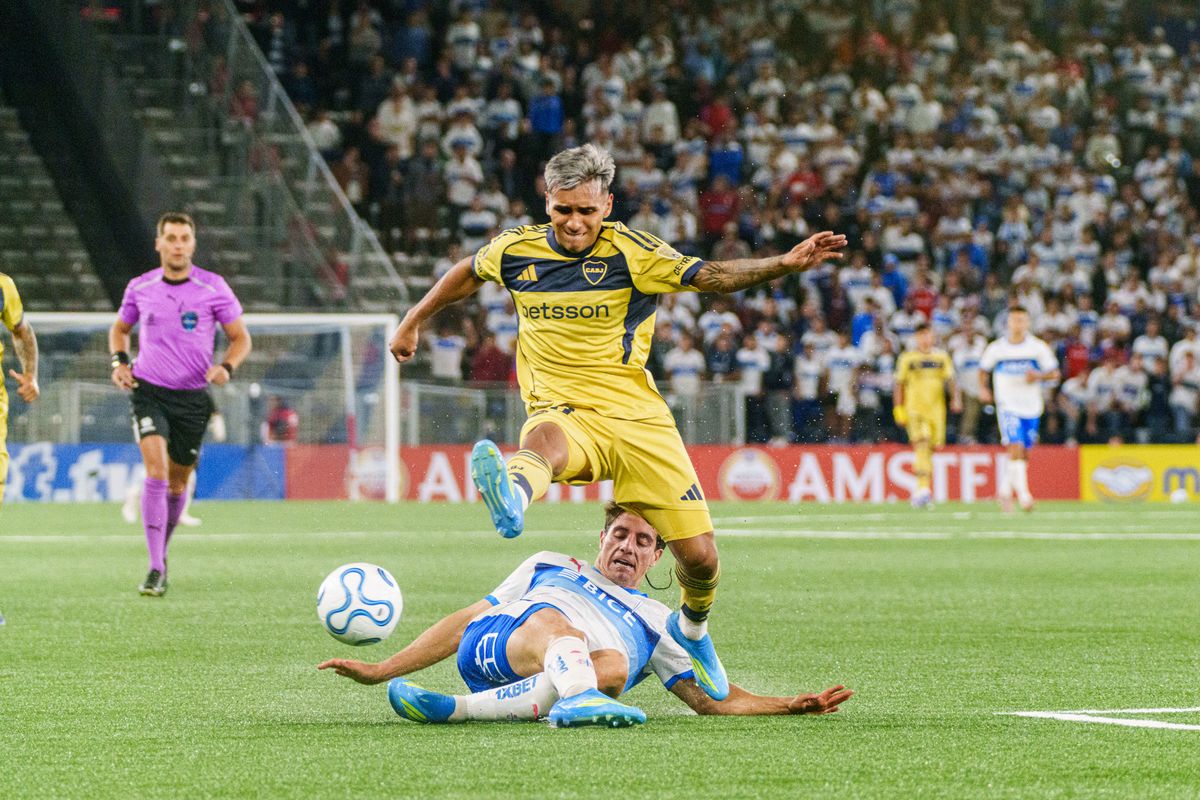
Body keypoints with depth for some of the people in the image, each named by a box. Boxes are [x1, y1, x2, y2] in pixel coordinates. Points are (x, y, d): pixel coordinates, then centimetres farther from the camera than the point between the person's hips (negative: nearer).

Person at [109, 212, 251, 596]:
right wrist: (119, 361, 0)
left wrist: (226, 367, -16)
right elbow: (120, 328, 19)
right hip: (149, 391, -1)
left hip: (193, 397, 1)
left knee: (178, 482, 10)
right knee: (156, 471, -19)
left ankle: (161, 551, 36)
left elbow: (240, 338, 4)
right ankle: (156, 570, -23)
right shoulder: (140, 288, 1)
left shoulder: (214, 288, -4)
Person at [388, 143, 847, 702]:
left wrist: (787, 263, -28)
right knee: (545, 441, -41)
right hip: (563, 413, 0)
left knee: (698, 555, -4)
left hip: (636, 415, 0)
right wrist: (413, 321, 33)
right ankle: (511, 497, -79)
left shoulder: (631, 252, -4)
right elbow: (468, 274, 27)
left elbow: (710, 276, -14)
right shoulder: (516, 249, 5)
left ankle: (692, 629, 30)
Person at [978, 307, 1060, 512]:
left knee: (1023, 455, 10)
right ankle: (1023, 495, -20)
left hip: (1031, 407, 2)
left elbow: (1054, 373, 3)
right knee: (1016, 448, -19)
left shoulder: (1038, 347, -1)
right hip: (1008, 406, -2)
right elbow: (984, 369, 15)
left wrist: (1039, 376, -17)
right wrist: (984, 388, -1)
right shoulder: (996, 349, -1)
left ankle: (1005, 489, 31)